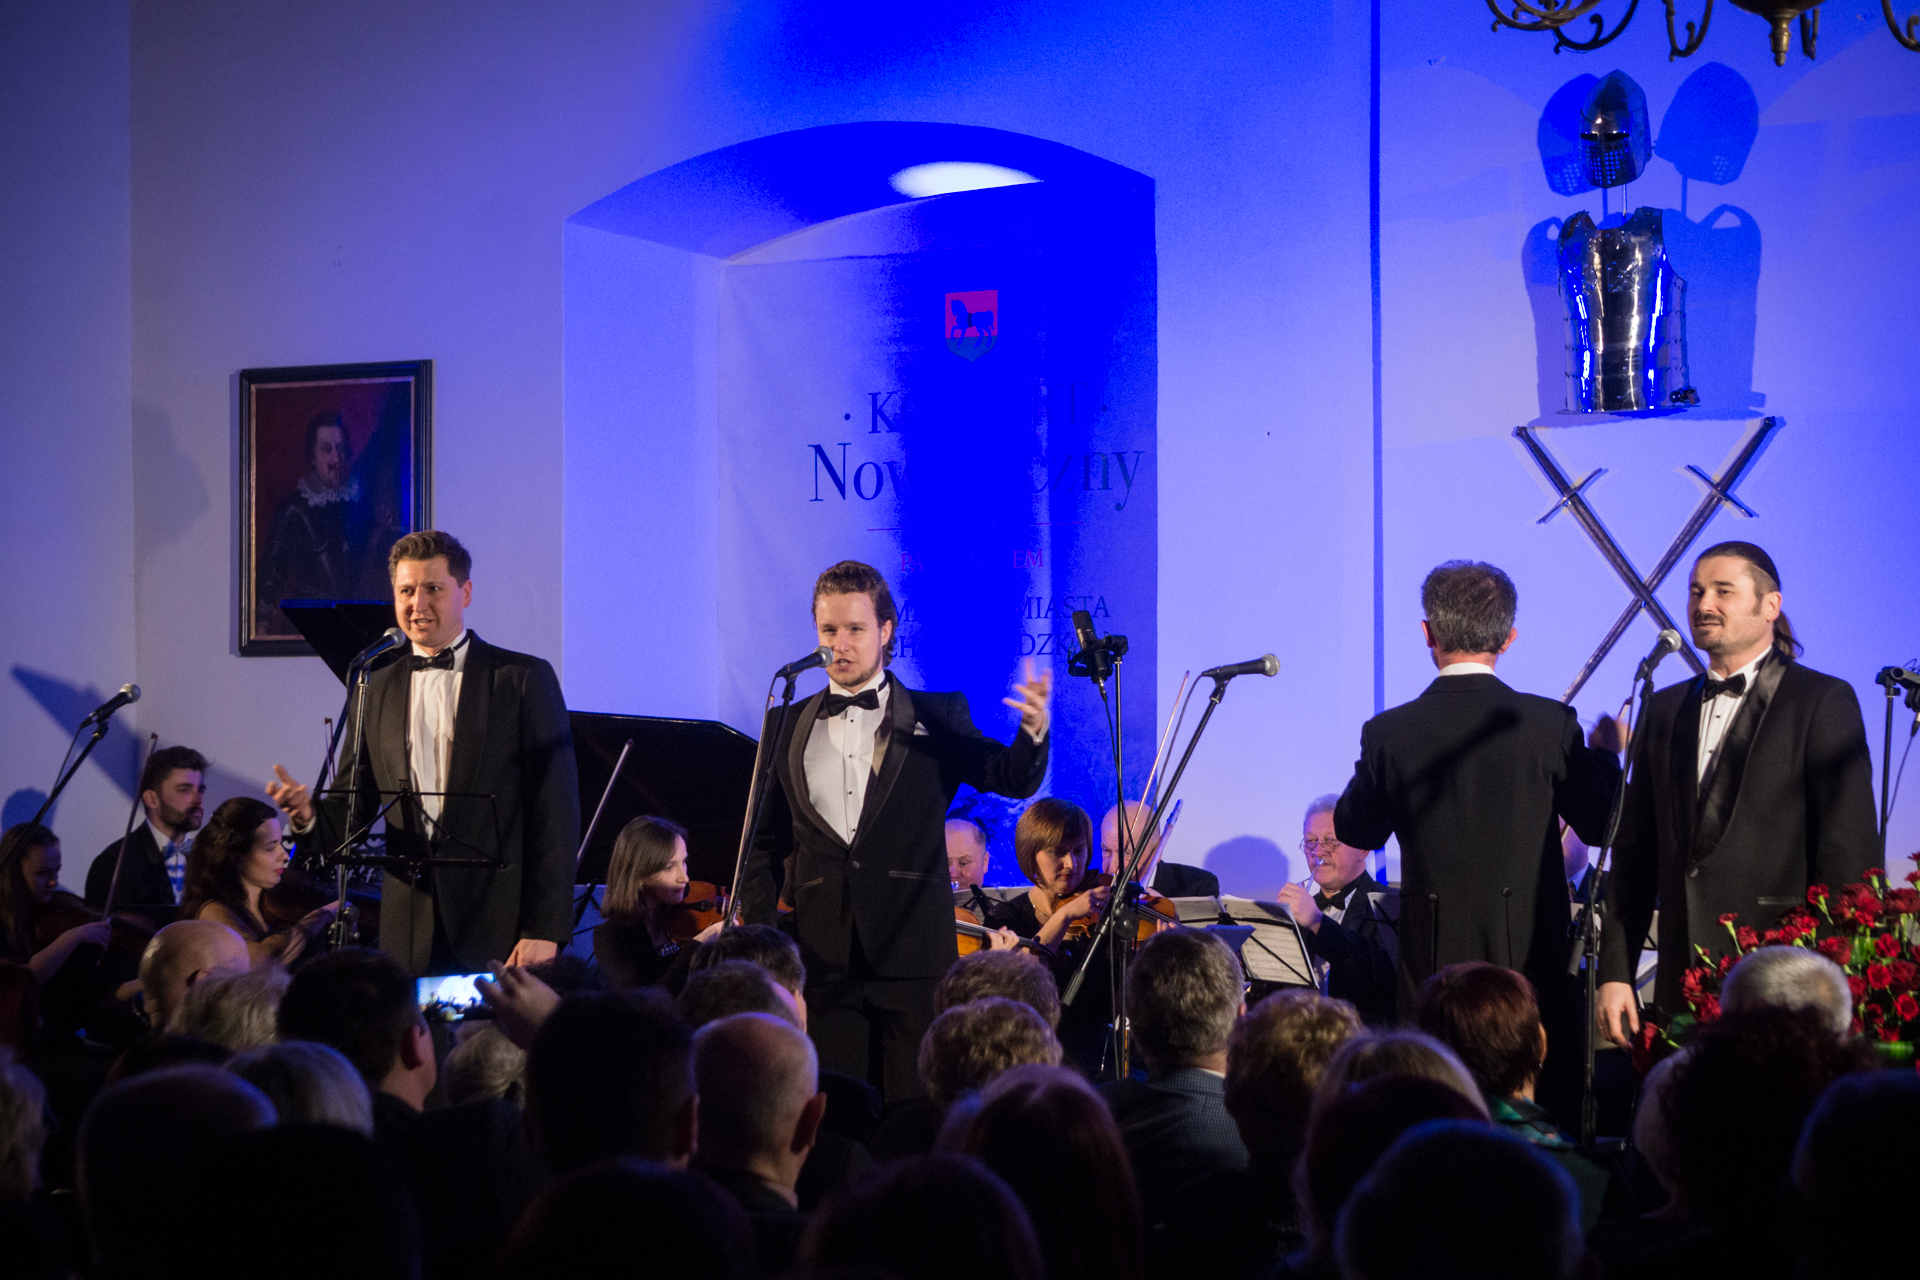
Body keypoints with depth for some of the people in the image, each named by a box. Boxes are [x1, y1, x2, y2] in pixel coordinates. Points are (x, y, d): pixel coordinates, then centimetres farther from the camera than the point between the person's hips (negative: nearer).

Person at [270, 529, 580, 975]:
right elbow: (352, 814, 14)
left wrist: (545, 930, -11)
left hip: (500, 931, -3)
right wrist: (310, 813, -10)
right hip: (410, 935, 4)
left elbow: (556, 813, -4)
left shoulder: (524, 678, 1)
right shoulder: (376, 690, 14)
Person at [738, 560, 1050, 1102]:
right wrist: (761, 931, 5)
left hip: (913, 954, -2)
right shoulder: (790, 726, 12)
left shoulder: (936, 717, 5)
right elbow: (764, 842, 18)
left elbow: (1011, 778, -8)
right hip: (822, 957, 2)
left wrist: (1032, 732, -30)